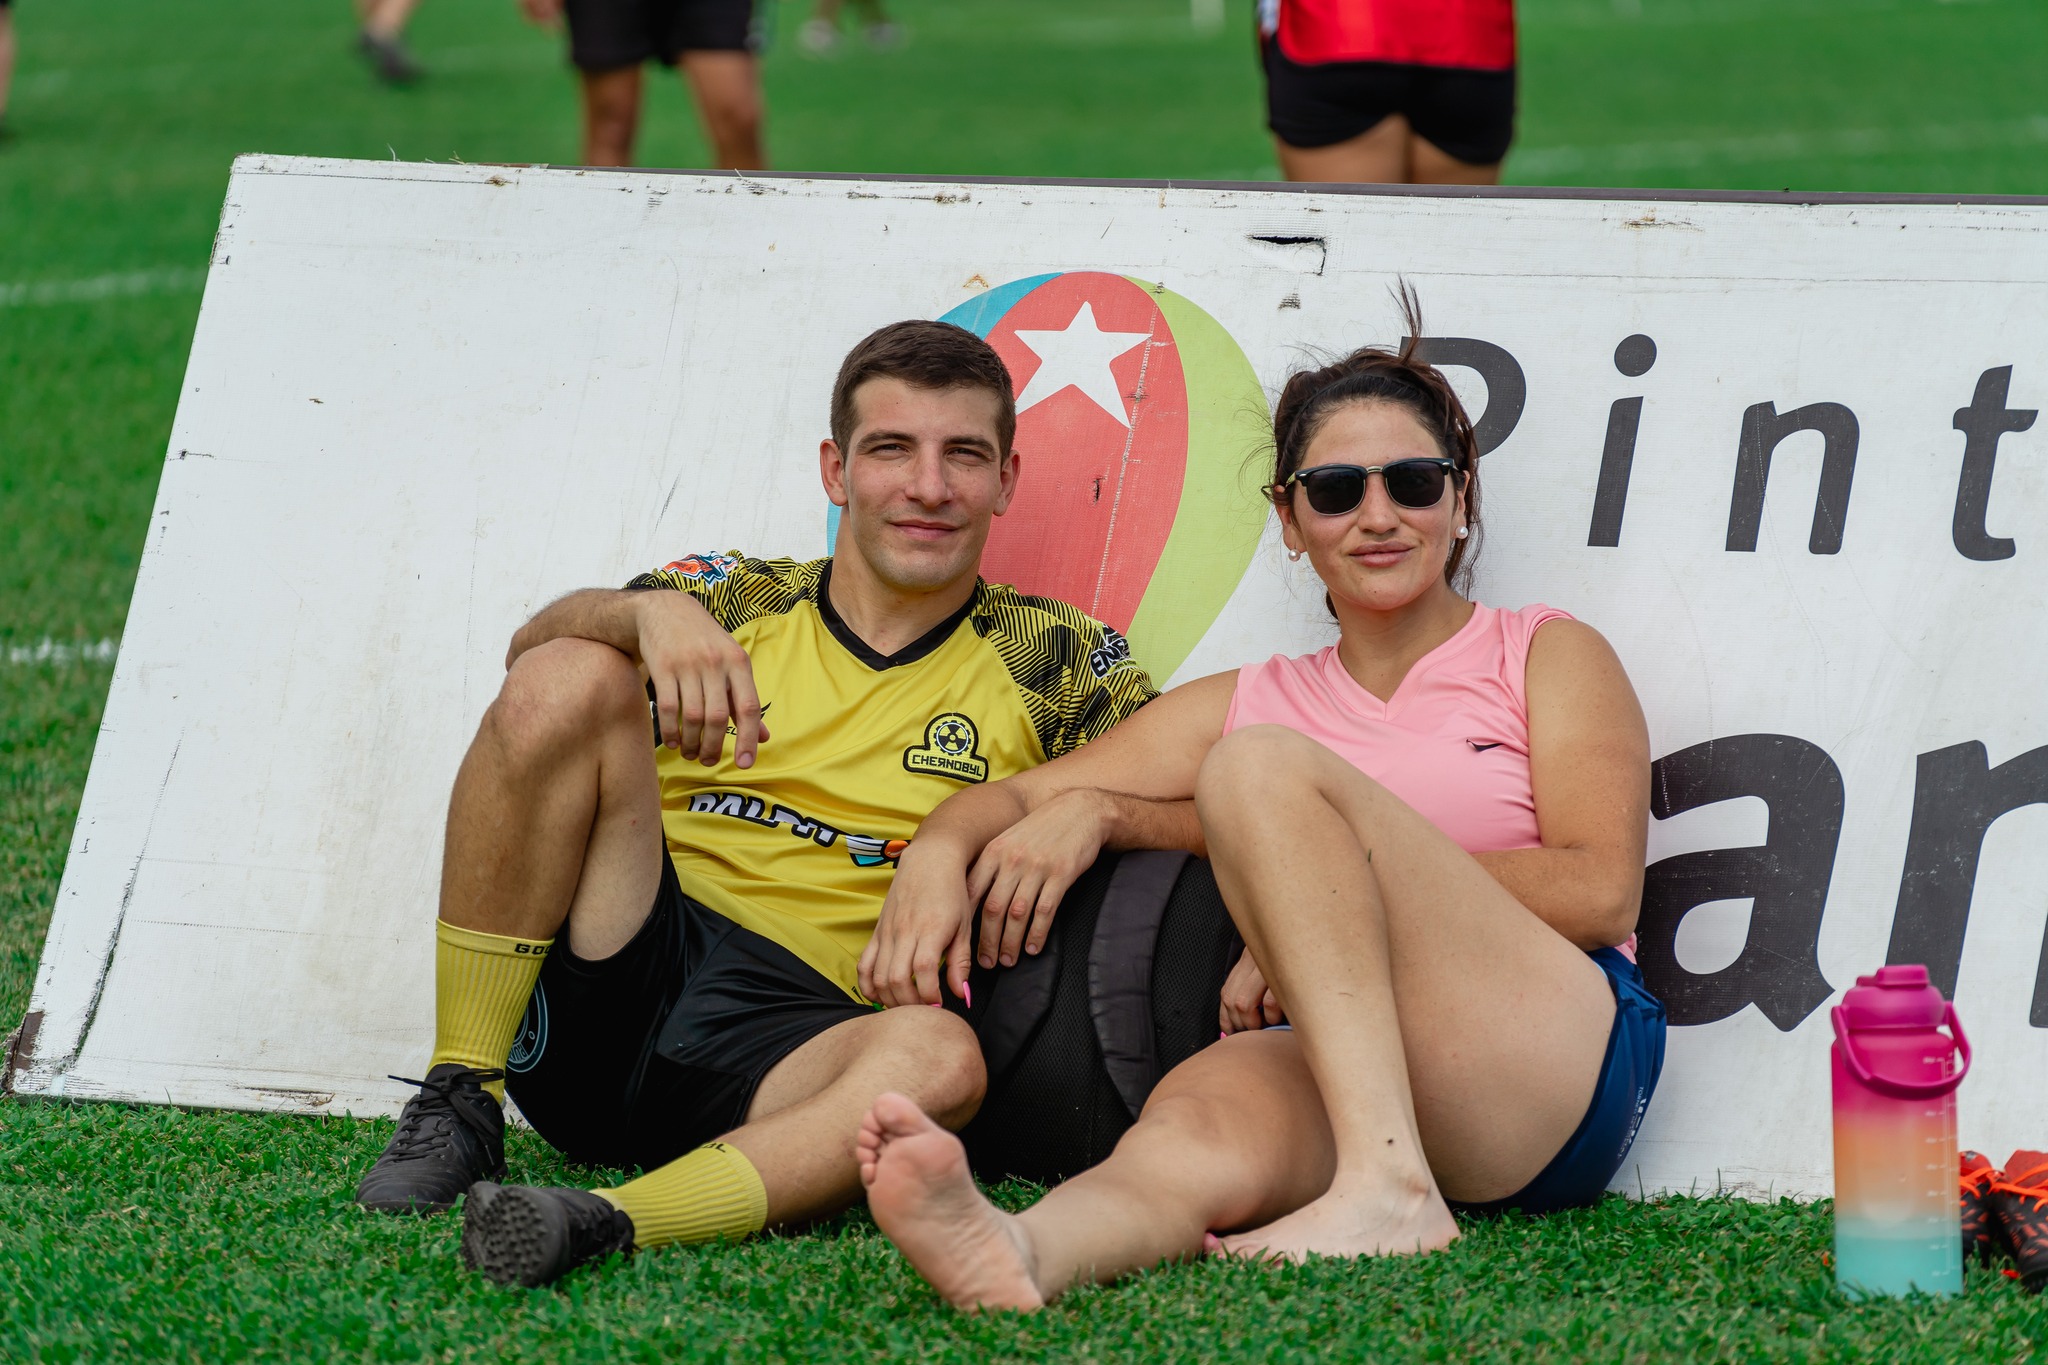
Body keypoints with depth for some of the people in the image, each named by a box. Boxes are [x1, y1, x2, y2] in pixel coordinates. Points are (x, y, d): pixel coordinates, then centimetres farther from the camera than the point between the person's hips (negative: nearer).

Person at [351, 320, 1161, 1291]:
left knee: (941, 1058, -35)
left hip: (790, 1034, -1)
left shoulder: (1053, 663, 14)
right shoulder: (735, 601, 14)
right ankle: (456, 1107, -16)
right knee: (567, 681, -18)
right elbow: (535, 645, -4)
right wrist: (652, 611, -26)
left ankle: (608, 1224, -52)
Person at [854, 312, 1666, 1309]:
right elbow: (1021, 796, 18)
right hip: (1336, 1073, 3)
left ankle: (1387, 1184, -39)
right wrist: (939, 851, -8)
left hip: (1566, 1060, -3)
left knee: (1262, 766, -21)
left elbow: (1599, 890, 0)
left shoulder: (1546, 657, 16)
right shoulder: (1251, 705, 26)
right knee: (1199, 1111, -35)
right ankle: (1011, 1255, -71)